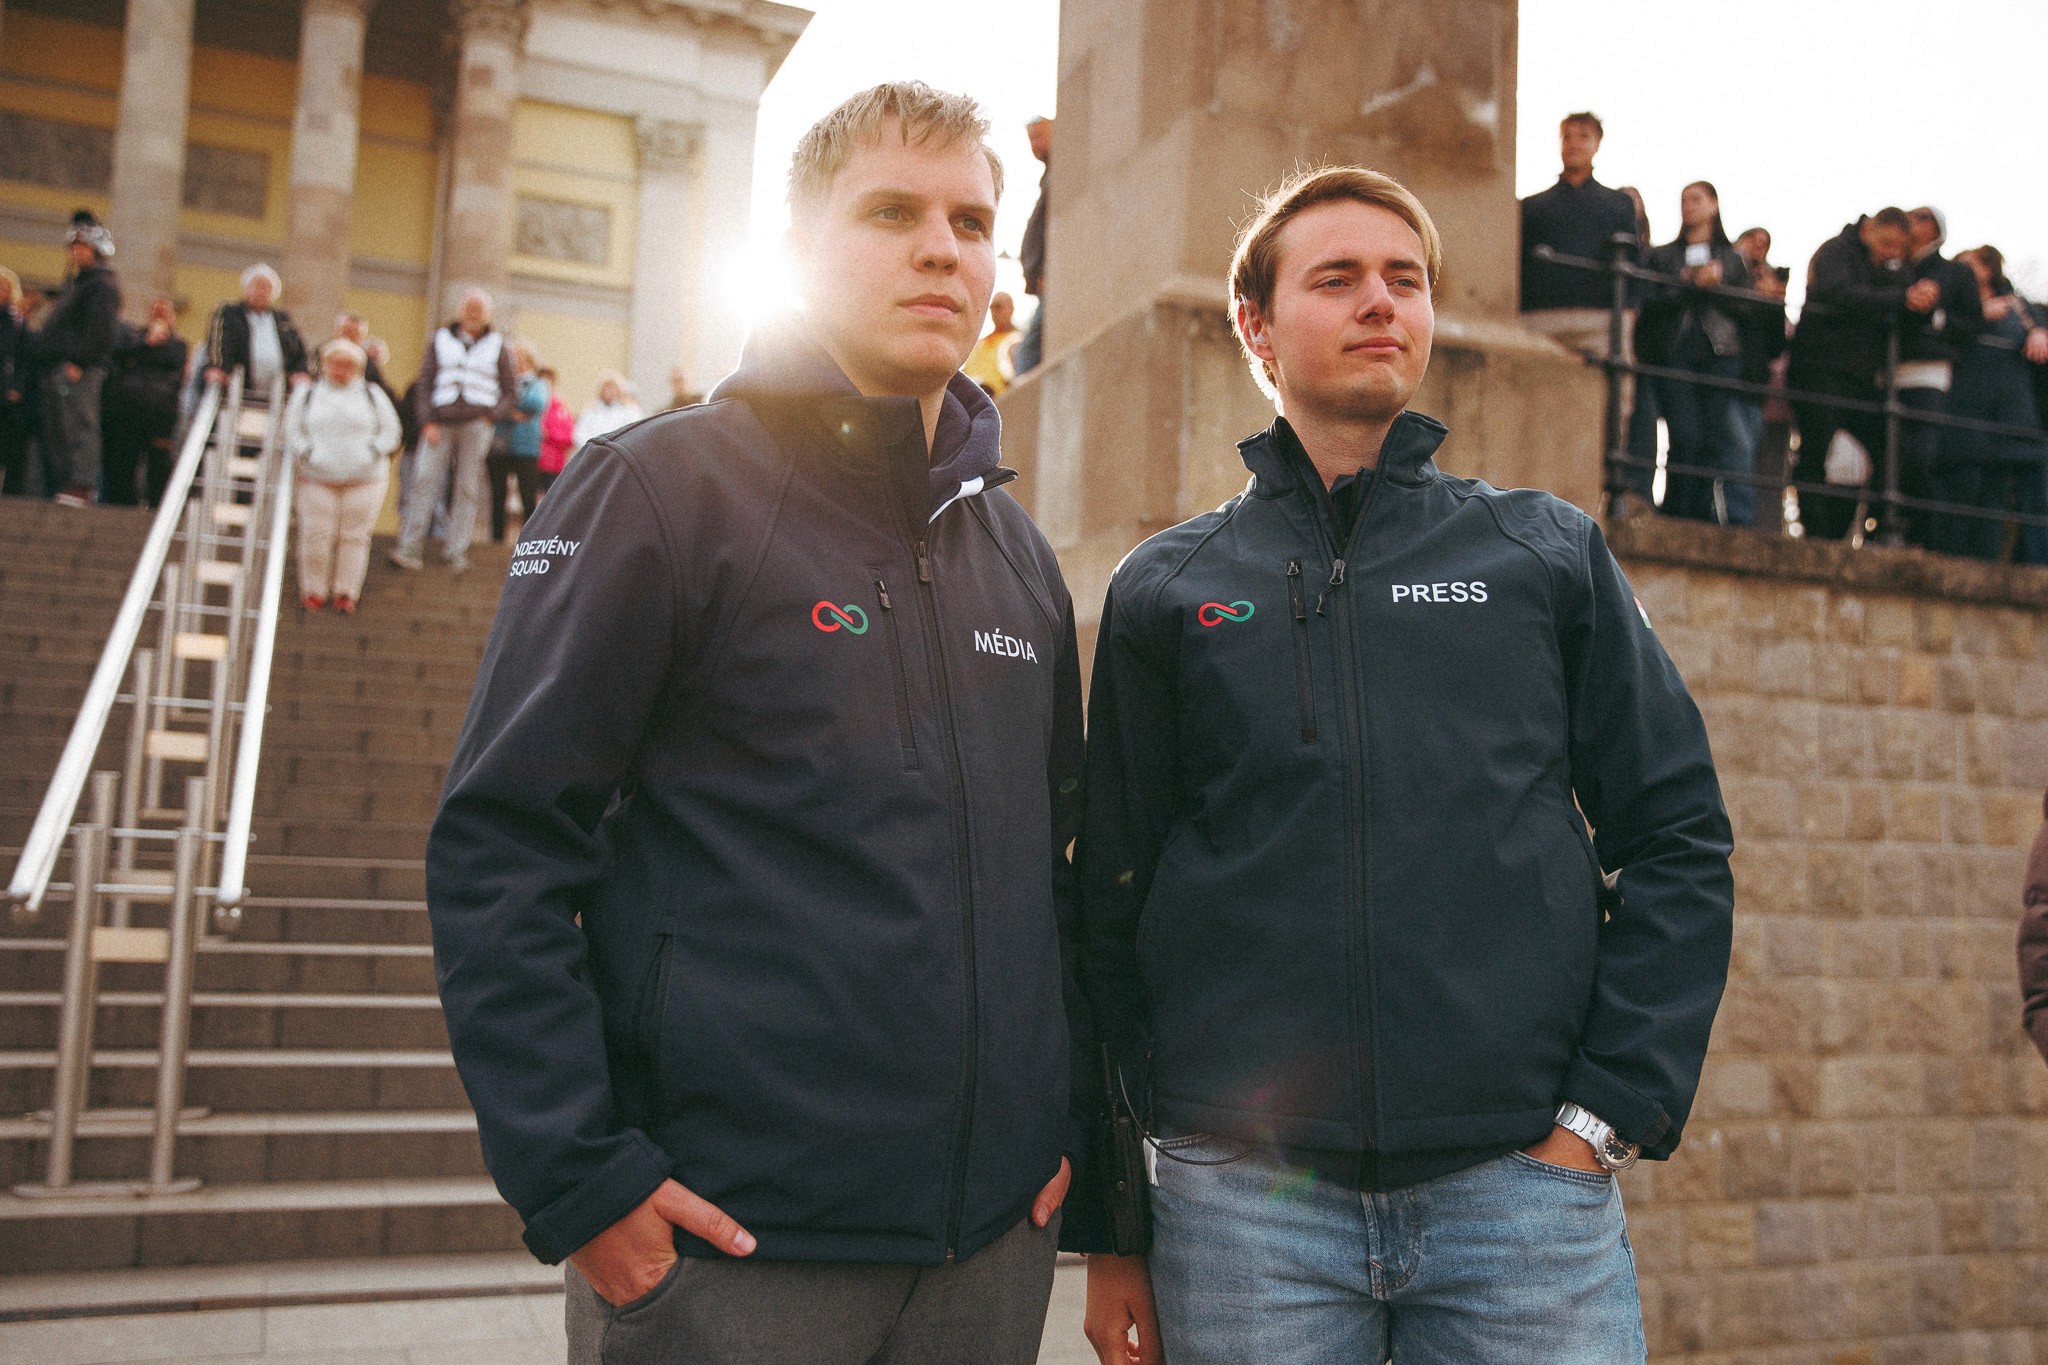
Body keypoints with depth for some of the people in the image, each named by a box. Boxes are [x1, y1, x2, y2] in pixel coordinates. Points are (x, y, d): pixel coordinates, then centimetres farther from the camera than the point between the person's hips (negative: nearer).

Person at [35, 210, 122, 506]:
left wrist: (78, 361, -23)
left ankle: (81, 486, -20)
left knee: (78, 424, -16)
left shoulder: (102, 284, -5)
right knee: (55, 428, 7)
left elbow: (99, 328, -18)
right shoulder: (74, 283, 27)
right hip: (57, 365, 10)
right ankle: (58, 484, 7)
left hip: (80, 369, -10)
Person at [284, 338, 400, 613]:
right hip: (317, 477, 0)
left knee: (355, 536, -2)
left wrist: (372, 452, -6)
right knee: (316, 535, -4)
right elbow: (292, 430, 10)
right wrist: (308, 454, -7)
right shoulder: (306, 394, 13)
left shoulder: (372, 395, 12)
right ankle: (314, 591, 9)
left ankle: (346, 592, 7)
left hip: (365, 479, 0)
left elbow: (390, 430, 10)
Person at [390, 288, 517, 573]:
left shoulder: (497, 346, 12)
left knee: (467, 488, -1)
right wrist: (428, 421, -3)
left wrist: (492, 416, -4)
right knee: (424, 480, -10)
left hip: (476, 424, -1)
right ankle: (409, 548, -10)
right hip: (441, 423, 1)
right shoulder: (441, 341, 13)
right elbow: (425, 384, 9)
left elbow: (510, 391, 12)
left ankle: (457, 552, 1)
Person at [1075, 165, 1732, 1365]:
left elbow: (1678, 839, 7)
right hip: (1241, 1192, 0)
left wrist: (1608, 1112, -3)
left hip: (1523, 1179, 1)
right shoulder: (1165, 589, 8)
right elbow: (1113, 902, 7)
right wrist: (1108, 1229, 5)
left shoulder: (1549, 553, 9)